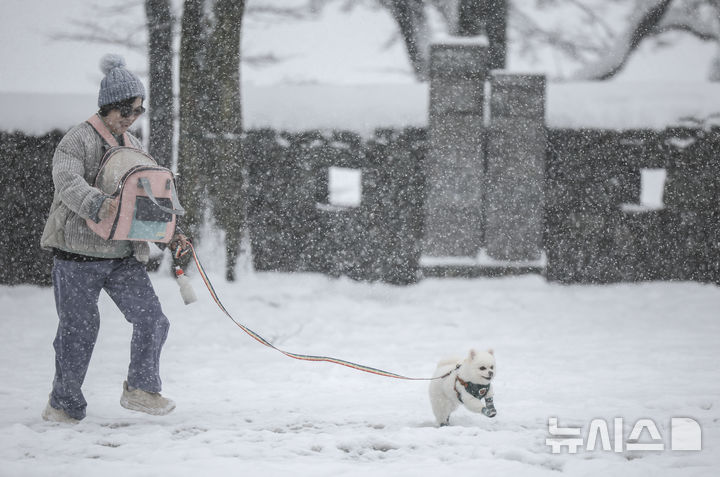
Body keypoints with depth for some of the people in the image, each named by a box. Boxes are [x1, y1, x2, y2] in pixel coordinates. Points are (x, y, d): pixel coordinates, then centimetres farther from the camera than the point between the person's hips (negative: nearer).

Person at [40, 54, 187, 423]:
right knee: (78, 330, 1)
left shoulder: (133, 147, 15)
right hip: (78, 254, -6)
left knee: (152, 321, -4)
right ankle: (64, 404, 16)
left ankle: (140, 389, 12)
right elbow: (67, 181, -27)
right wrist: (98, 203, -45)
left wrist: (170, 233, 5)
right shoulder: (78, 140, -8)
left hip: (124, 254, 6)